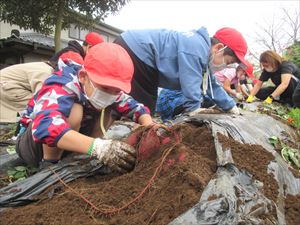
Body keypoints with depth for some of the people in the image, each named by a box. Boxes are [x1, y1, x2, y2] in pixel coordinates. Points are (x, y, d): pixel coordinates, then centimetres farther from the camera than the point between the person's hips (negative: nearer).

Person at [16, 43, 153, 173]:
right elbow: (45, 127, -51)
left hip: (66, 146, 7)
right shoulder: (62, 85, -33)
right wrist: (97, 146, -62)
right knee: (73, 110, -35)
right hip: (30, 143, -6)